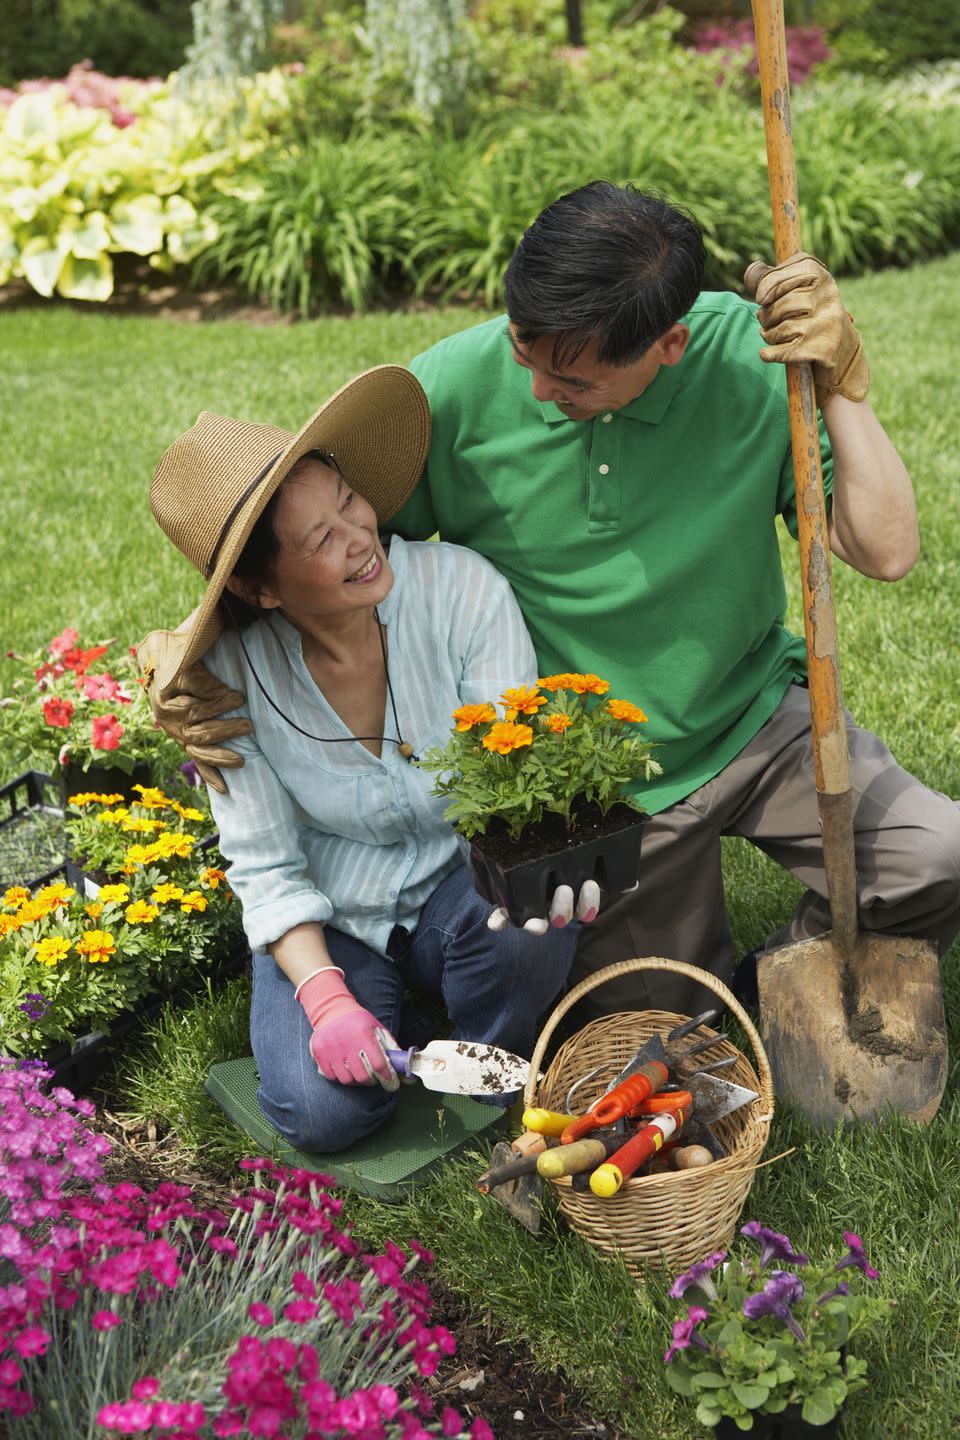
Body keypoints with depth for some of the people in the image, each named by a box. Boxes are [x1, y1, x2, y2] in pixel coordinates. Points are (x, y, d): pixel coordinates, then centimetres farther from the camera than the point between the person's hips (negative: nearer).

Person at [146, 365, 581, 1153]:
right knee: (323, 1109, -24)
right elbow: (266, 868, -11)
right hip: (331, 918, 0)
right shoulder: (233, 673, -18)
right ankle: (387, 1019, 12)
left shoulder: (462, 587, -21)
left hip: (460, 884, 0)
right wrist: (325, 995, -25)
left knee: (527, 918, -35)